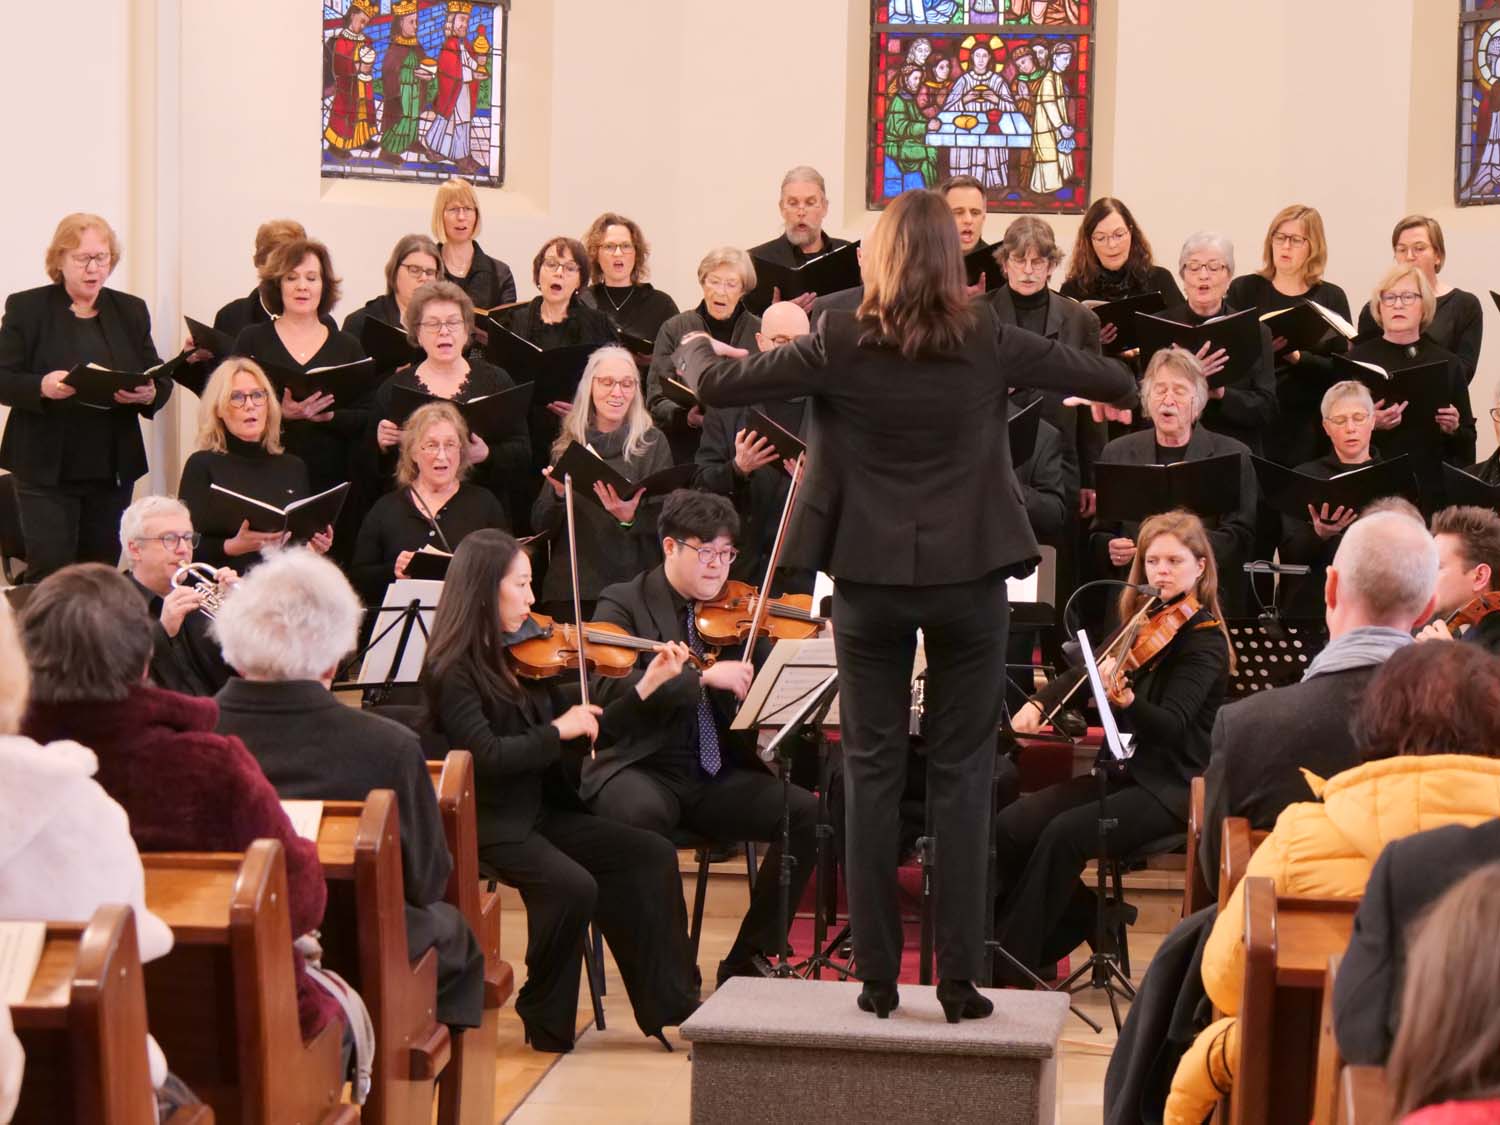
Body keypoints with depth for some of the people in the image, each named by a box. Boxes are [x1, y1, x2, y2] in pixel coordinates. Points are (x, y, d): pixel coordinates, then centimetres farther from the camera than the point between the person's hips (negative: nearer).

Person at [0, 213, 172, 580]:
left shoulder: (130, 311, 11)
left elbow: (160, 381, 12)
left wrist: (149, 394, -12)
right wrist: (41, 386, -23)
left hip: (114, 468, 3)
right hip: (46, 467, -3)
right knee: (50, 574, -10)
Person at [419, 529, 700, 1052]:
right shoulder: (452, 671, -12)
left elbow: (585, 731, 10)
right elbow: (486, 756, -24)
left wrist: (650, 684, 3)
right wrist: (556, 731, -16)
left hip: (541, 815, 8)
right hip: (488, 826, -8)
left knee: (653, 856, -7)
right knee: (573, 886, -30)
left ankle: (669, 1004, -3)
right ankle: (546, 1021, -8)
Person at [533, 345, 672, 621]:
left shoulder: (651, 443, 1)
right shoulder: (568, 445, 10)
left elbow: (664, 523, -6)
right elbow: (541, 527, 7)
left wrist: (631, 518, -26)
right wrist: (558, 495, -13)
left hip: (632, 587, -3)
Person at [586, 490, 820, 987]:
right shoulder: (624, 604, 0)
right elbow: (609, 686, -18)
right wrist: (702, 677, -27)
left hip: (719, 775, 5)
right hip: (640, 769, -4)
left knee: (807, 813, -16)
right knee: (643, 815, -37)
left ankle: (749, 958, -4)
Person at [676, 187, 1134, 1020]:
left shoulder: (842, 343, -8)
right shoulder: (986, 343, -5)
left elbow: (716, 387, -2)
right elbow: (1111, 381, 4)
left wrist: (695, 347, 20)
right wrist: (1118, 385, 28)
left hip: (870, 577, 0)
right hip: (969, 577, 0)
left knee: (872, 775, 8)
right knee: (961, 777, 5)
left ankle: (877, 976, 8)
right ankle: (959, 978, 3)